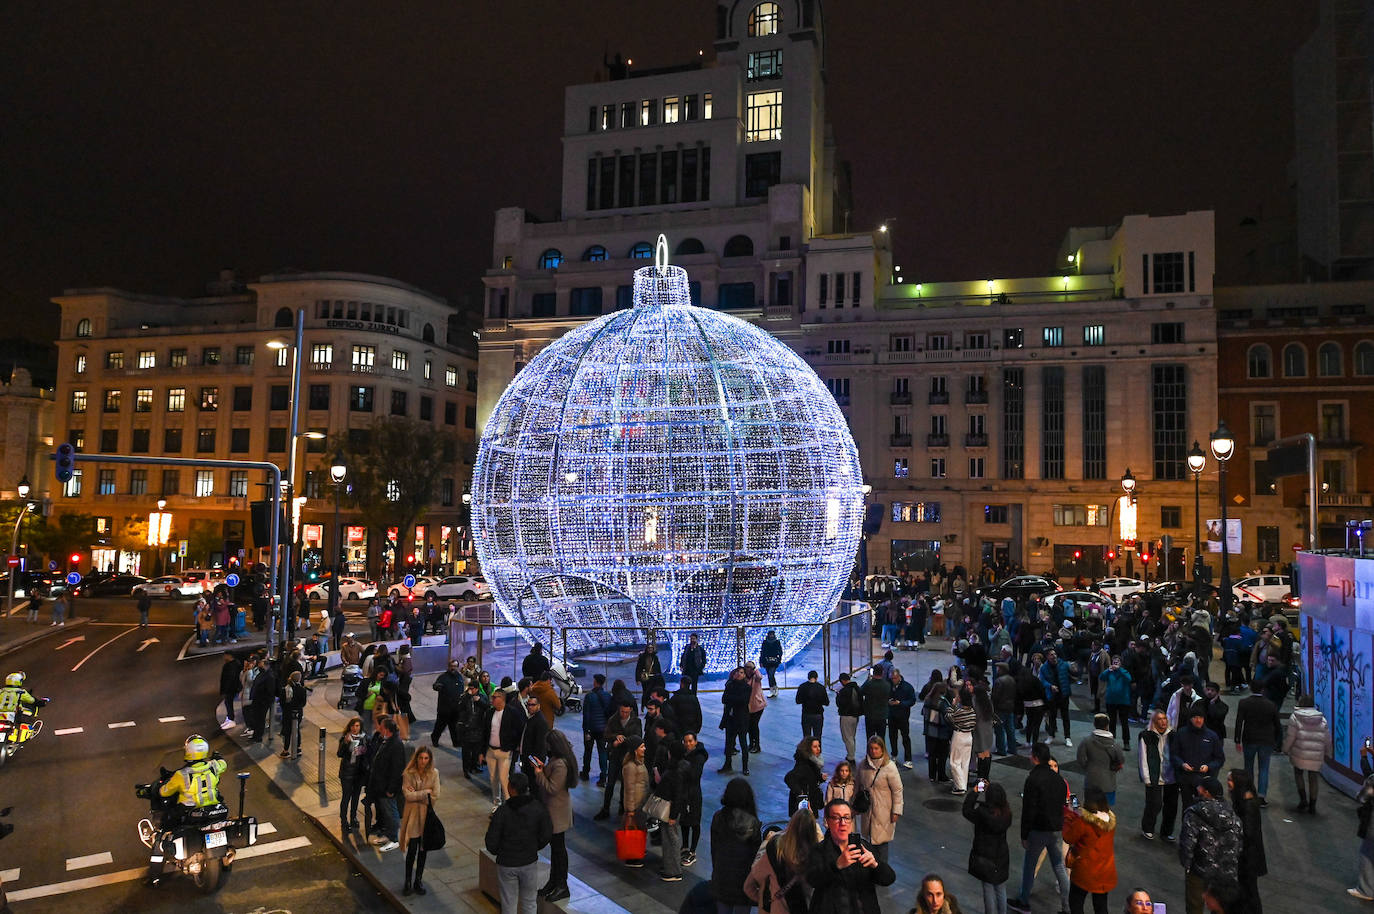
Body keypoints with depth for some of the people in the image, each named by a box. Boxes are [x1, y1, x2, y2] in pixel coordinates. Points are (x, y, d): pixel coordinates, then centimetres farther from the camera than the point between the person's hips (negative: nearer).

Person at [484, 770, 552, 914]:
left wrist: (497, 852, 6)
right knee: (529, 902, 19)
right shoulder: (538, 808, -12)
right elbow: (547, 835, -5)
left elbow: (491, 843, -16)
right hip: (530, 862, 2)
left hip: (506, 863, -2)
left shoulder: (502, 811, -20)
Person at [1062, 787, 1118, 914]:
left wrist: (1068, 815, -2)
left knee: (1075, 904, 14)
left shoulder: (1082, 822, -25)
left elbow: (1068, 838, -10)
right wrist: (1074, 815, 9)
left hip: (1085, 873, -5)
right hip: (1106, 873, 6)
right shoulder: (1111, 819, -6)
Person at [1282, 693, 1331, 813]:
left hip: (1299, 754, -3)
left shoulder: (1295, 717, -5)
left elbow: (1290, 736, -7)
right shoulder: (1322, 719, 5)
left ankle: (1303, 799, 6)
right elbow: (1327, 739, 7)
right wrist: (1327, 753, 21)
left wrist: (1285, 749, 6)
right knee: (1313, 778, 13)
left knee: (1299, 774, 17)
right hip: (1317, 756, 3)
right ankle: (1312, 806, 17)